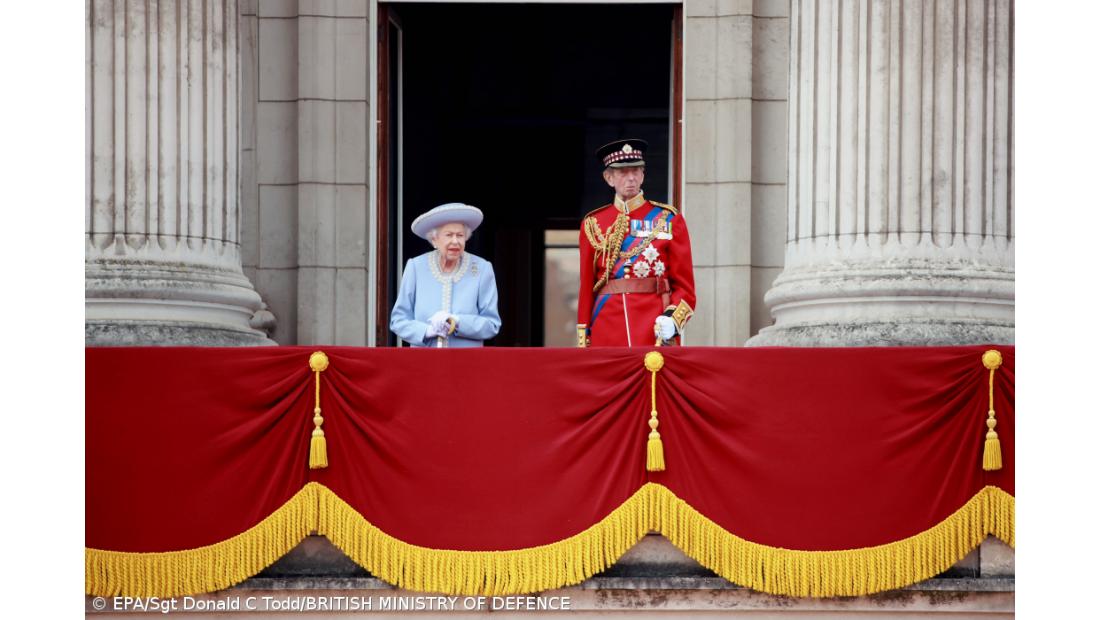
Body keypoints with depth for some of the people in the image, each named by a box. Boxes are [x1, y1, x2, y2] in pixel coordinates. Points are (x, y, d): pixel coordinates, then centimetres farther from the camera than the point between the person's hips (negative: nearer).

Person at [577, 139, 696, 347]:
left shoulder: (669, 219, 6)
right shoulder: (593, 224, 10)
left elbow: (684, 286, 4)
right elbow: (586, 288, 10)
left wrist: (672, 319, -15)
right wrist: (583, 341, 4)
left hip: (657, 333, -1)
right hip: (607, 335, 1)